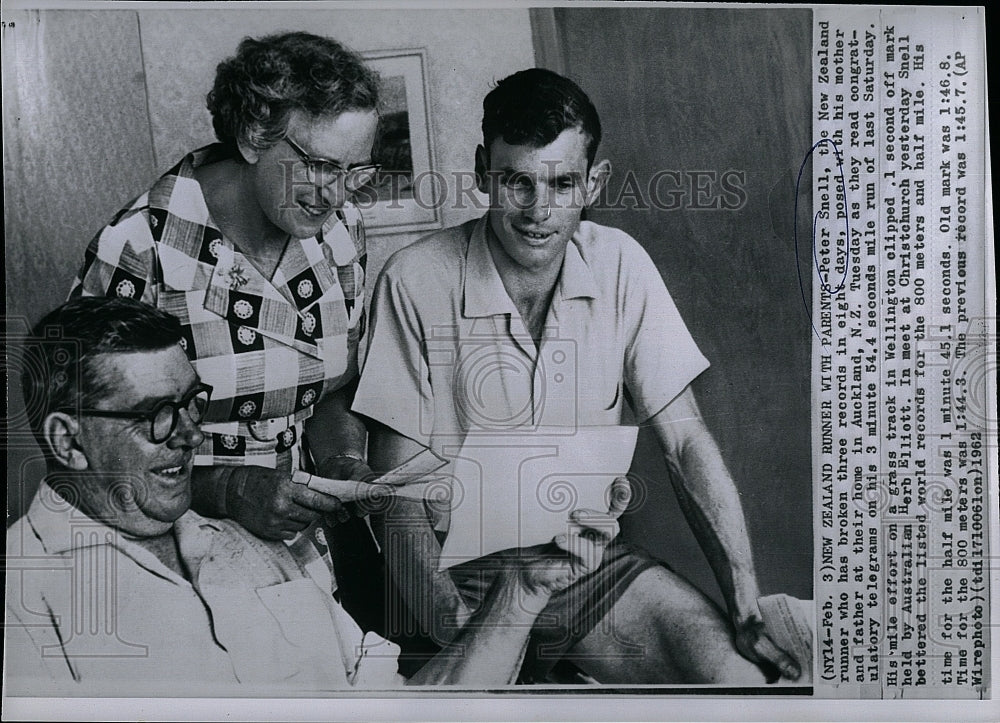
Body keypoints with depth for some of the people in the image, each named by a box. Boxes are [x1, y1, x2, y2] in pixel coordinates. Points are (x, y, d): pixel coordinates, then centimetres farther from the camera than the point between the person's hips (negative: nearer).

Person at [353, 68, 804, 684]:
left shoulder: (620, 266, -3)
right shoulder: (416, 281, -12)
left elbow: (687, 443, -3)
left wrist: (749, 610, -10)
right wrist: (459, 627, -22)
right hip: (466, 572, -2)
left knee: (738, 673, -15)